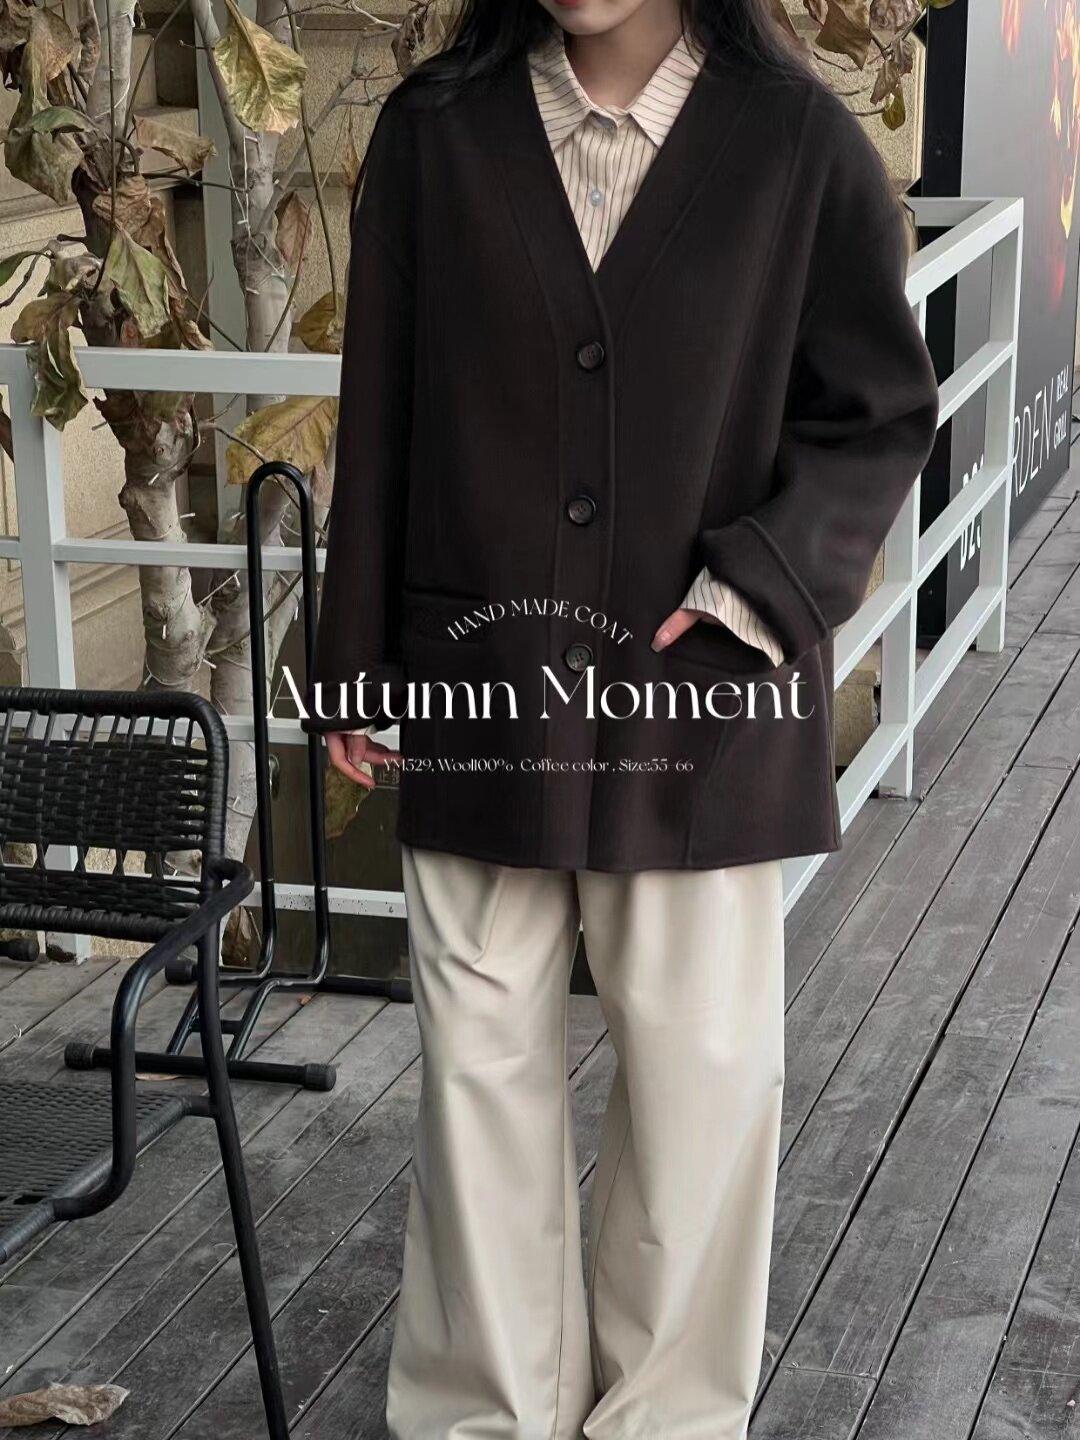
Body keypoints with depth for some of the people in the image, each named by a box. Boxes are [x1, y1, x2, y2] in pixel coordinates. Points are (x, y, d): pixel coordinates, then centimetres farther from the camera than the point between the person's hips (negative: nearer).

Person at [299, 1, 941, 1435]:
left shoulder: (798, 141, -4)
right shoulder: (435, 132, 0)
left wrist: (756, 584, -11)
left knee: (704, 1066, 6)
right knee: (481, 1060, 8)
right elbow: (380, 414, 4)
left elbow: (882, 410, 2)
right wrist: (359, 664, 6)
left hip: (701, 693, -1)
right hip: (481, 681, 1)